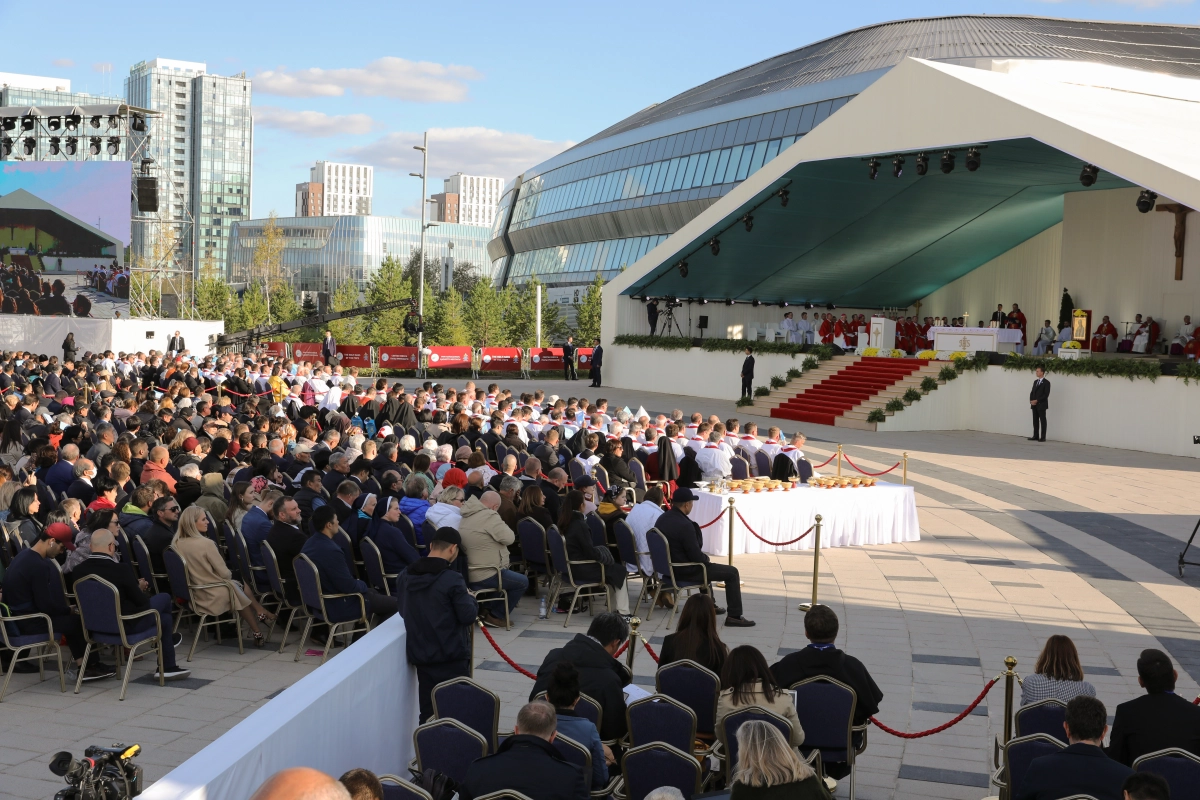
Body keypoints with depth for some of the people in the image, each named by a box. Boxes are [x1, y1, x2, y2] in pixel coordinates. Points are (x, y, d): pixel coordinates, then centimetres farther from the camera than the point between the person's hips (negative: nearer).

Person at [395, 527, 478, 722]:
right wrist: (470, 598, 3)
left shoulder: (405, 577, 3)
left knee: (427, 713, 11)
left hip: (420, 653, 6)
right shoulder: (452, 579, -18)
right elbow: (468, 616, -16)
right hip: (451, 655, -6)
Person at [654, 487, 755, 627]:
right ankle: (734, 616, 3)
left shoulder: (662, 519, 0)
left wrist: (703, 556, 15)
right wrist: (706, 557, 0)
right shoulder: (684, 525, -28)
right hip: (685, 571, -9)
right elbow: (697, 556, -23)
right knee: (732, 572, 1)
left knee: (705, 563, 37)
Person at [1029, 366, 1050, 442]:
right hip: (1034, 405, 7)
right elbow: (1032, 392, 17)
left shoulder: (1046, 382, -6)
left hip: (1041, 405, -7)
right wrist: (1031, 400, -1)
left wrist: (1037, 400, -16)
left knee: (1042, 421, -3)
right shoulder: (1035, 382, 17)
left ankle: (1043, 437, -2)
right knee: (1035, 421, 7)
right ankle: (1036, 436, 11)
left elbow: (1046, 394, -13)